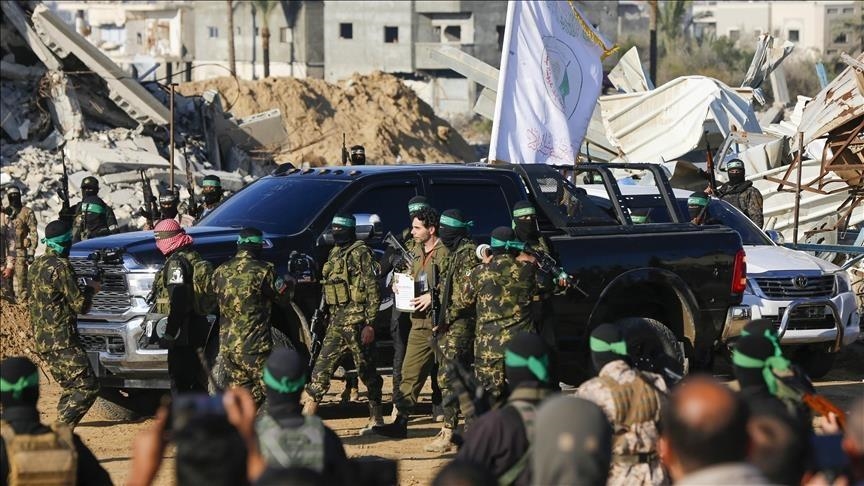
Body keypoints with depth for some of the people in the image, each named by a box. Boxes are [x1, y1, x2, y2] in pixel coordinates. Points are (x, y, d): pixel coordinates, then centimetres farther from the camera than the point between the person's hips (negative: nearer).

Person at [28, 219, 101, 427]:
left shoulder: (36, 266, 12)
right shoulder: (60, 266, -15)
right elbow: (80, 305, -15)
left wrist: (83, 289, 22)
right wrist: (90, 288, 6)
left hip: (42, 340, 9)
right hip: (62, 340, -9)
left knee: (71, 388, 16)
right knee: (87, 387, -9)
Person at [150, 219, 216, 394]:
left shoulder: (176, 262, -15)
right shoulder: (195, 259, 15)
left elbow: (177, 300, -23)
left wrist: (170, 332, -21)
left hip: (183, 333, -10)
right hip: (199, 331, 10)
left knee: (179, 381, -7)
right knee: (198, 380, 16)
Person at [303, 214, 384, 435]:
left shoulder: (361, 253, -9)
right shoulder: (334, 254, 16)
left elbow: (373, 290, -13)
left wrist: (370, 323, -18)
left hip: (356, 318, -8)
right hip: (336, 320, 8)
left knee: (366, 370, 0)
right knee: (322, 367, 3)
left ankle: (376, 419, 9)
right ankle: (307, 416, 2)